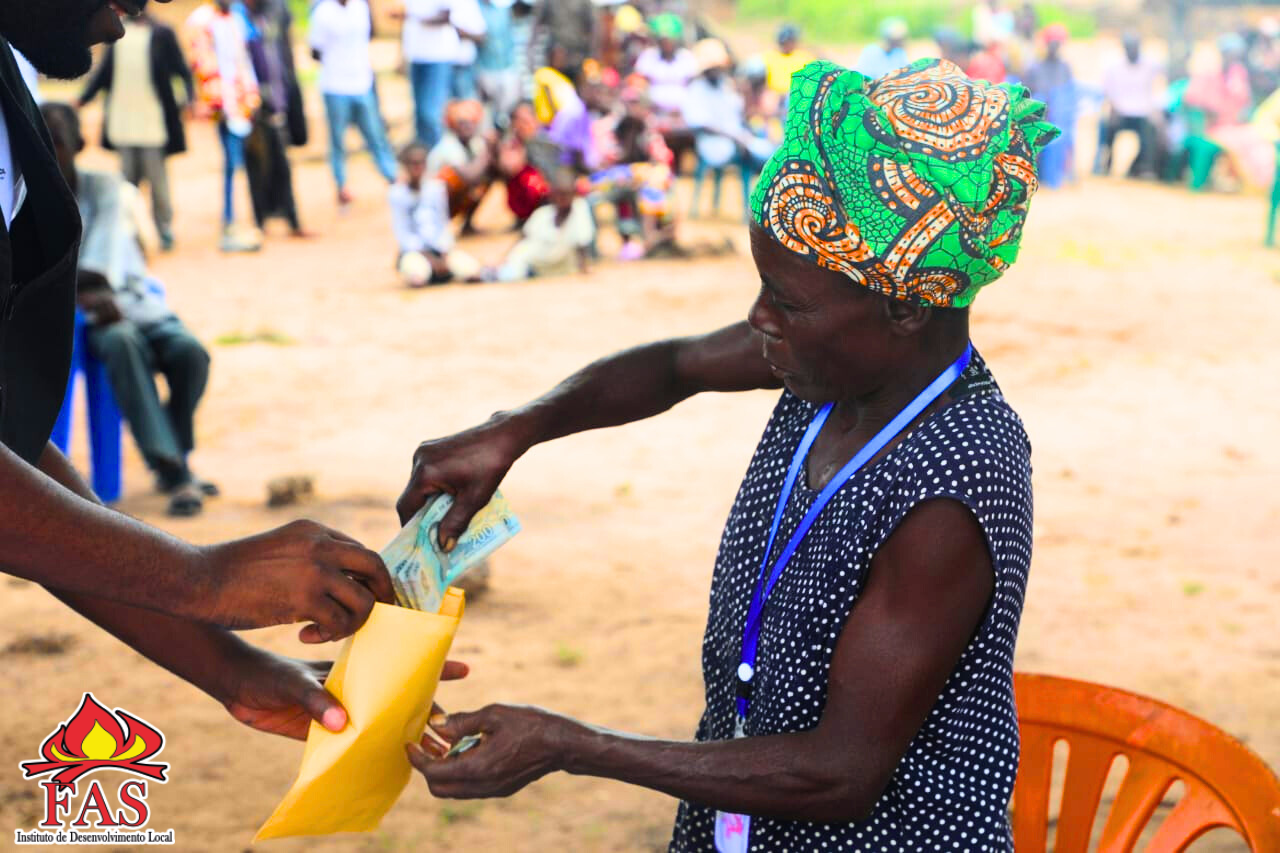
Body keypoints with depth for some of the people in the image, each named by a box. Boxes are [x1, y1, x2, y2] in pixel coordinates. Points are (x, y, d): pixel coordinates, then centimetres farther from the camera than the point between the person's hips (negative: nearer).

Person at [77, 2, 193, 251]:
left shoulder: (162, 34, -3)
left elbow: (182, 70, -4)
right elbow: (104, 70, 16)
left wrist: (190, 96, -20)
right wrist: (83, 98, 10)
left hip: (153, 123, -4)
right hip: (124, 124, 4)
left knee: (157, 177, -1)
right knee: (128, 177, 9)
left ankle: (165, 229, 11)